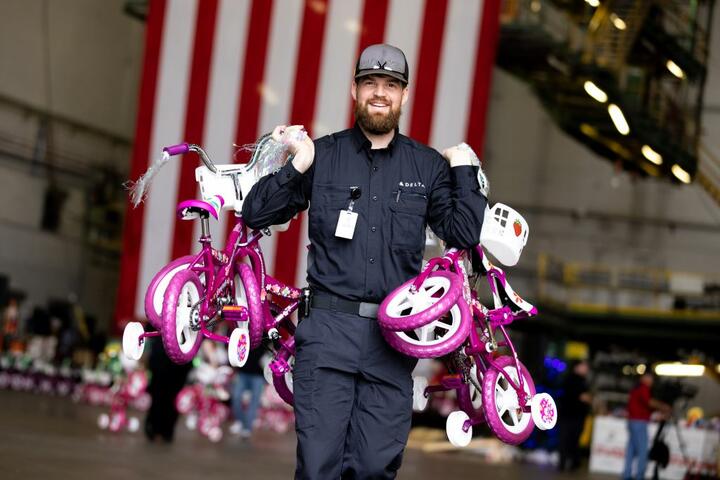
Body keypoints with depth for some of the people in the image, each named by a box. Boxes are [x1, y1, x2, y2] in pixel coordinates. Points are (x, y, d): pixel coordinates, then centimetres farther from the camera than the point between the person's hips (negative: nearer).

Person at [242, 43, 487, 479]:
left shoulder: (428, 166, 10)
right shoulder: (322, 154, 6)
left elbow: (465, 235, 5)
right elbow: (256, 215, 2)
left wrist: (464, 170, 0)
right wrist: (297, 166, -10)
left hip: (393, 334, 2)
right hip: (329, 329, -1)